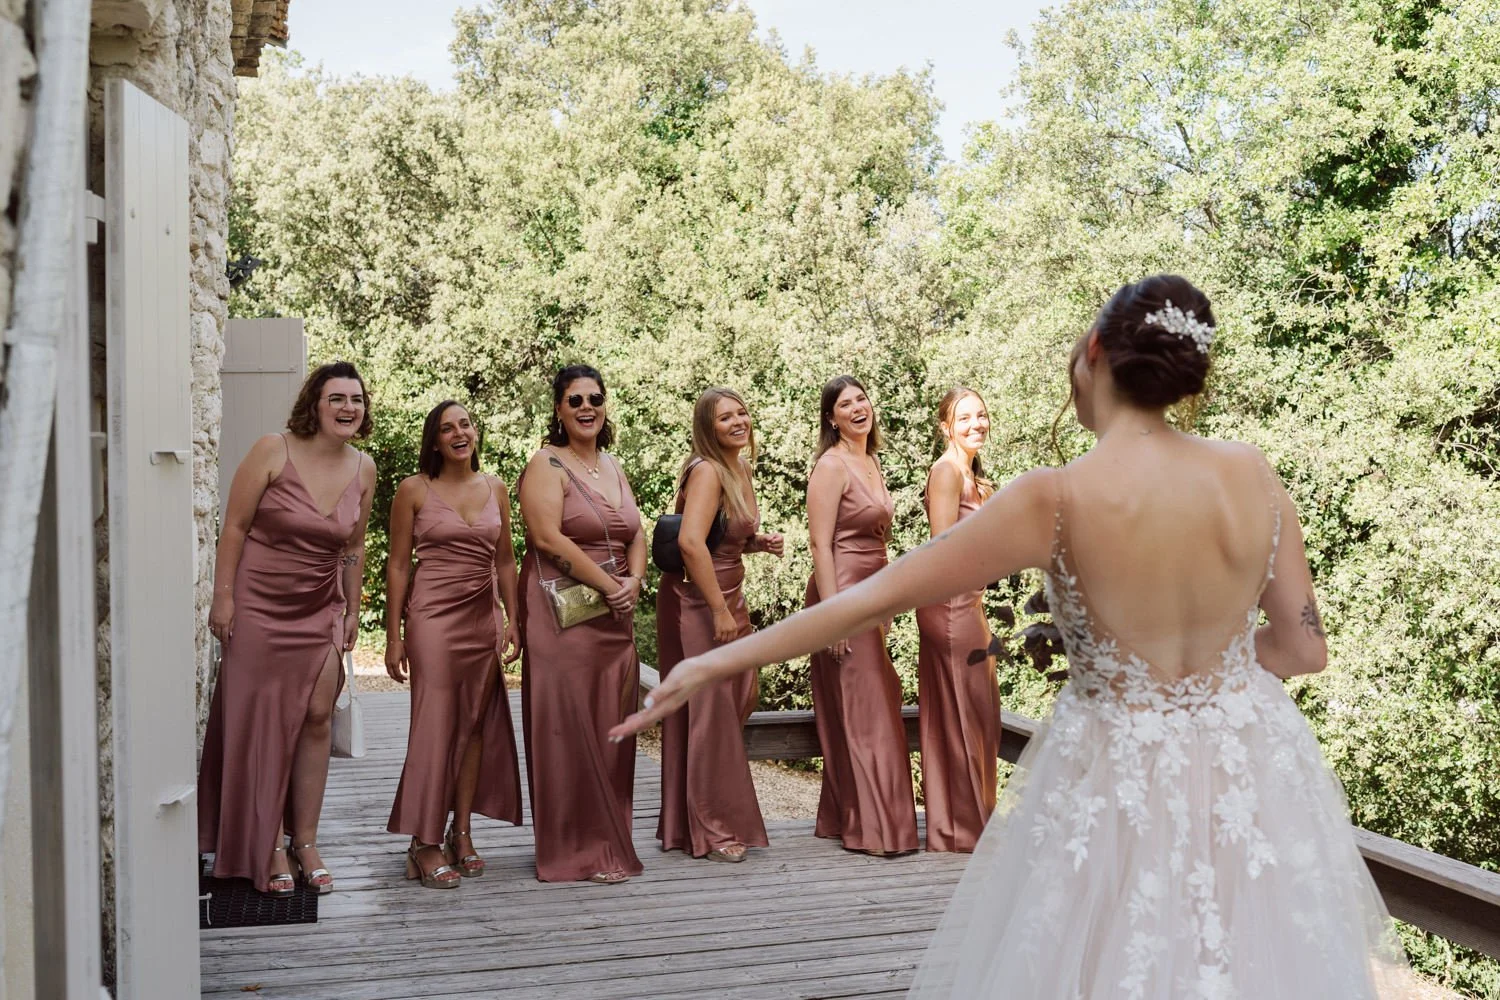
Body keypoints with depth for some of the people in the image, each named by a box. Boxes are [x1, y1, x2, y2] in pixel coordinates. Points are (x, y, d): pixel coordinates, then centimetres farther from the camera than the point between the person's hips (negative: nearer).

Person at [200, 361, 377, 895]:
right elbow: (234, 526, -9)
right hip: (259, 604, -4)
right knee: (260, 721, 2)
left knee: (317, 717, 2)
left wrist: (352, 609, 11)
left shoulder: (362, 467, 1)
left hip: (321, 609, 4)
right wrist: (224, 597, -11)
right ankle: (266, 847, 14)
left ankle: (305, 841, 14)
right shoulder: (273, 451, -12)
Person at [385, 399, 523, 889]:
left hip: (483, 617, 4)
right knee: (434, 724, -4)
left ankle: (461, 834, 16)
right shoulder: (414, 490, -1)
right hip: (433, 614, -4)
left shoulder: (495, 488, 10)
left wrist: (512, 622, 8)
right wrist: (394, 636, -3)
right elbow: (398, 565, 0)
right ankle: (425, 843, 3)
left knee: (476, 724, 6)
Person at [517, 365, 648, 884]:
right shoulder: (547, 465, -6)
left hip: (615, 617, 7)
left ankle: (608, 841, 21)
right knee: (569, 728, -3)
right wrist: (609, 585, -14)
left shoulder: (613, 466, 16)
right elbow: (549, 537, -17)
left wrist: (633, 582, -5)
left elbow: (637, 536, 15)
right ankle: (578, 850, 6)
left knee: (610, 729, 10)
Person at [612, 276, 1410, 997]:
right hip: (1249, 770, 4)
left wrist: (718, 660, -8)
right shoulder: (1250, 473, -8)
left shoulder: (1058, 500, -20)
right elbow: (1303, 648, 1)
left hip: (1121, 785, -3)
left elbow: (876, 597, -16)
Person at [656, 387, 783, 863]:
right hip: (696, 601, -9)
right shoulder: (707, 471, -16)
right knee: (709, 712, -3)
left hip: (729, 597, 9)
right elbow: (690, 541, -29)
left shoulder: (739, 470, 12)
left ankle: (726, 816, 26)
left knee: (736, 704, 13)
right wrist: (720, 611, -26)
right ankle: (713, 831, 8)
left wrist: (761, 543, 4)